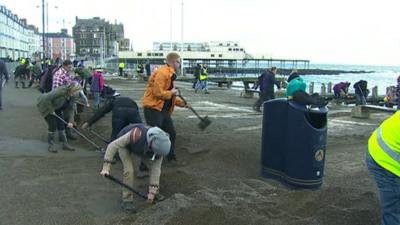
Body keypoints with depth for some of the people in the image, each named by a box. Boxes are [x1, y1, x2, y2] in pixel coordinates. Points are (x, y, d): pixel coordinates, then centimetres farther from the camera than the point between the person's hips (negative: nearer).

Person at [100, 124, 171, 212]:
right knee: (129, 170, -21)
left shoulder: (160, 145, -31)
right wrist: (106, 167, -41)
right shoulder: (137, 134, -46)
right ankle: (126, 201, -5)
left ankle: (155, 192, 23)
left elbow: (156, 169, -26)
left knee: (157, 167, 0)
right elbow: (113, 145, -38)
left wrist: (152, 191, -26)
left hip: (140, 146, 4)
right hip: (124, 145, -4)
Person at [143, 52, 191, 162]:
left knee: (171, 133, 15)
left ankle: (171, 158, 30)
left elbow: (169, 95, 22)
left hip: (163, 109, 10)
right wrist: (172, 93, -11)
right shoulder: (162, 73, -17)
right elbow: (158, 93, -24)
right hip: (153, 108, -10)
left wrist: (182, 103, 16)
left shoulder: (169, 74, 16)